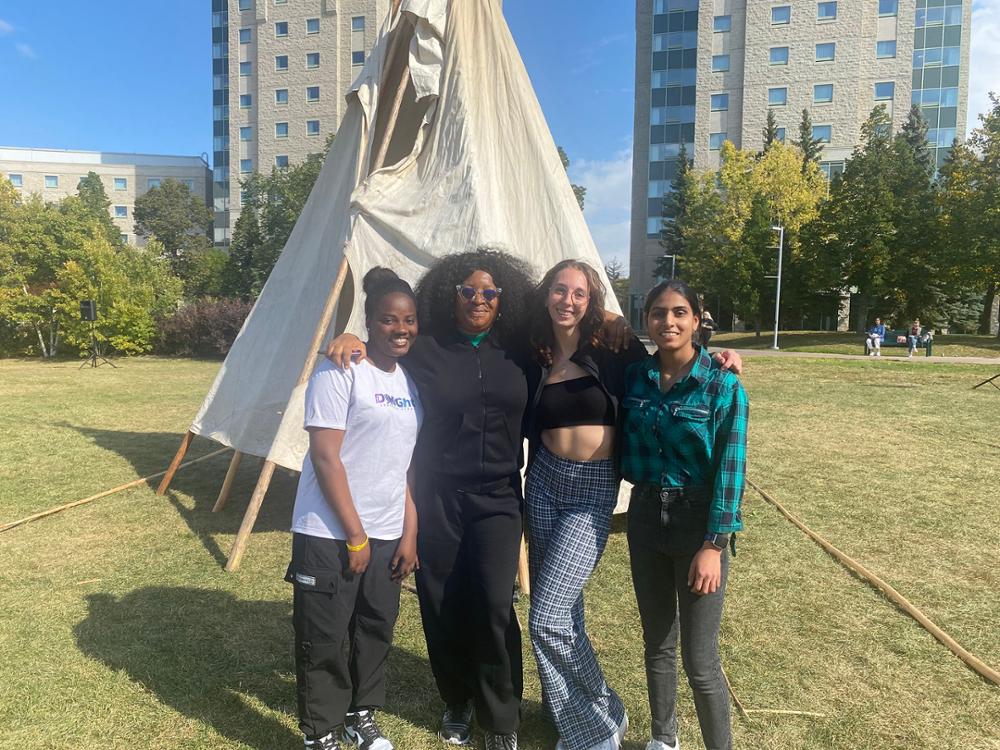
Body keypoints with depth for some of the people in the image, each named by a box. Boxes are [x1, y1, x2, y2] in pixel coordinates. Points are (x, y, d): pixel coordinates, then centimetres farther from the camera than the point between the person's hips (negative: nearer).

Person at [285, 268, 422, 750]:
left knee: (377, 629, 15)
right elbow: (325, 457, -16)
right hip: (329, 535, -6)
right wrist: (355, 535, -14)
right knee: (324, 638, 4)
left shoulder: (411, 381, 9)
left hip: (387, 535, 6)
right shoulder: (339, 372, -12)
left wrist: (410, 533, 7)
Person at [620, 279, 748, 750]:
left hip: (698, 521, -4)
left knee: (700, 659, 1)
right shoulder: (634, 377, 0)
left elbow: (730, 469, -13)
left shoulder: (721, 384, -12)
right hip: (645, 517, 4)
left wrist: (713, 545, -16)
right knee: (657, 642, 18)